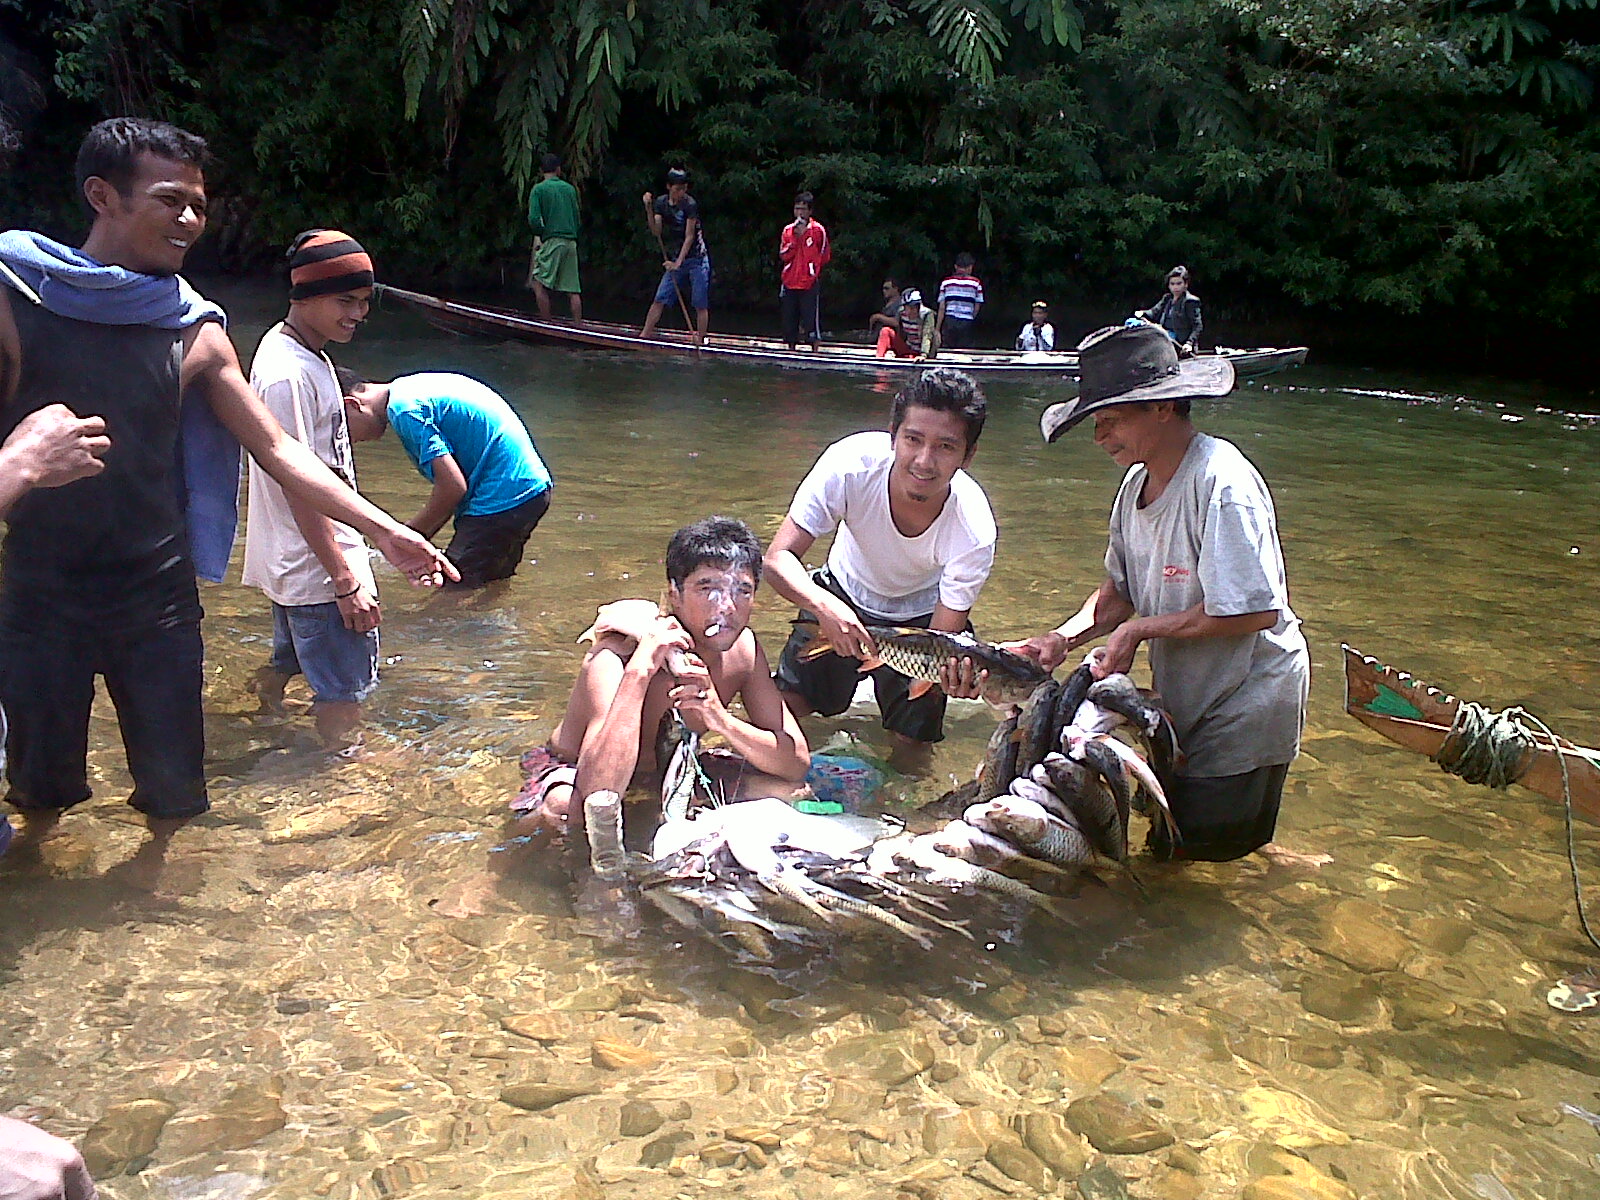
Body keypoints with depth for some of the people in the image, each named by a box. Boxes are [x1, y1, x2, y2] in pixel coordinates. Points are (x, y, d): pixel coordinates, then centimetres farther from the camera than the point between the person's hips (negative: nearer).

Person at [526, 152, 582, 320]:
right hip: (571, 241, 5)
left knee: (539, 284, -1)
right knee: (573, 290, 4)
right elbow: (577, 217, 13)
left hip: (551, 240, -5)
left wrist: (538, 235, 6)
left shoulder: (539, 189, -1)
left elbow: (534, 218, -10)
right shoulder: (570, 188, 12)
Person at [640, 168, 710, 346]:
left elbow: (689, 236, -14)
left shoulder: (690, 204, -13)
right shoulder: (661, 203, 3)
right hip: (675, 260, 5)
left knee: (700, 305, -4)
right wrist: (648, 208, -17)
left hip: (697, 260, -4)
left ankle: (699, 341, 3)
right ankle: (645, 336, 3)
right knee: (659, 299, -1)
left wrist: (678, 262, -20)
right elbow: (656, 231, -5)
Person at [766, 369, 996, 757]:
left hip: (919, 614, -1)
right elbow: (779, 558, -32)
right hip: (842, 596, 1)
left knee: (910, 741, -1)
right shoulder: (851, 463, -35)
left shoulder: (974, 533, -35)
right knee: (789, 706, -2)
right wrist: (824, 606, -52)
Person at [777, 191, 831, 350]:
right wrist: (796, 237, -8)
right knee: (789, 319, 9)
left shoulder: (818, 229, -1)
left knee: (812, 320, -7)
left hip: (810, 283, -4)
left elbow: (826, 256, 7)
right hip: (790, 282, 4)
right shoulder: (788, 230, 9)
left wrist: (813, 267, 2)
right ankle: (791, 350, 18)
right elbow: (783, 256, 0)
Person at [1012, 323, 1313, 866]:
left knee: (1188, 856, 0)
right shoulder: (1137, 481, 1)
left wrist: (1139, 629, -19)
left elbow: (1255, 612, -28)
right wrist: (1064, 638, -11)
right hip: (1183, 701, 8)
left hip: (1245, 713, -8)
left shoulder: (1221, 483, -26)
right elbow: (1120, 590, 7)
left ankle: (1282, 860, 24)